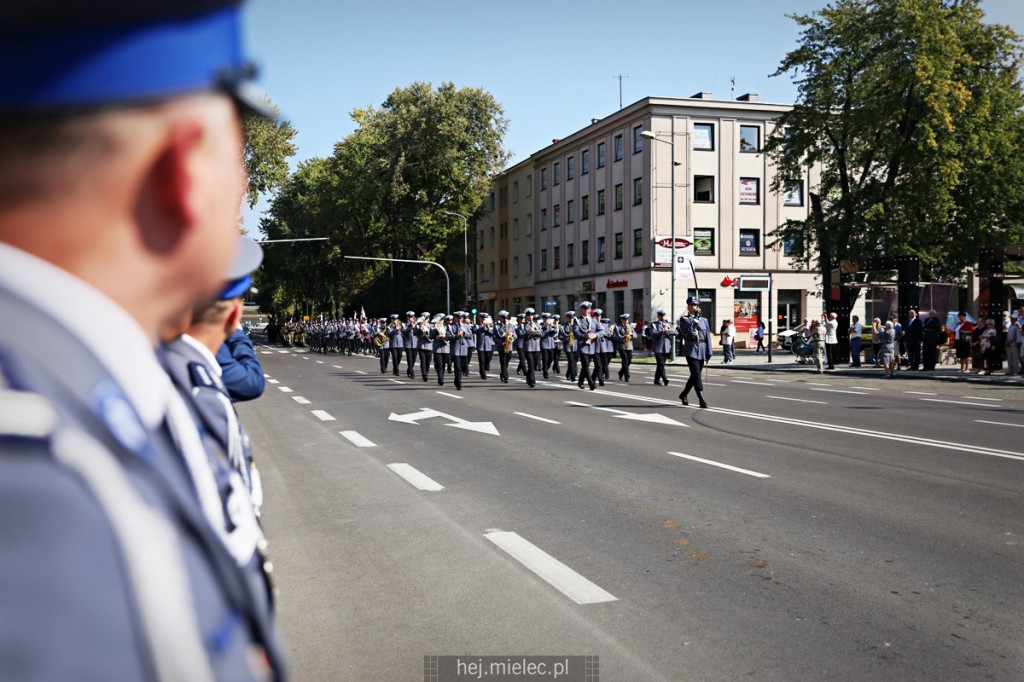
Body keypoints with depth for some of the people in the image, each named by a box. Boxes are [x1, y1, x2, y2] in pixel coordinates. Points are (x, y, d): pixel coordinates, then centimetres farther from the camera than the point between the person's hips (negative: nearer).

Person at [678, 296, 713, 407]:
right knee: (696, 375, -12)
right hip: (691, 350, -4)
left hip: (702, 350, 5)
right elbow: (684, 332, -15)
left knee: (695, 375, 11)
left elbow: (708, 336, 10)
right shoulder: (684, 320, 4)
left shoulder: (704, 320, 13)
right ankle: (701, 399, -15)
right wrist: (694, 320, -18)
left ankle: (683, 395, 29)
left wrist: (709, 352, 4)